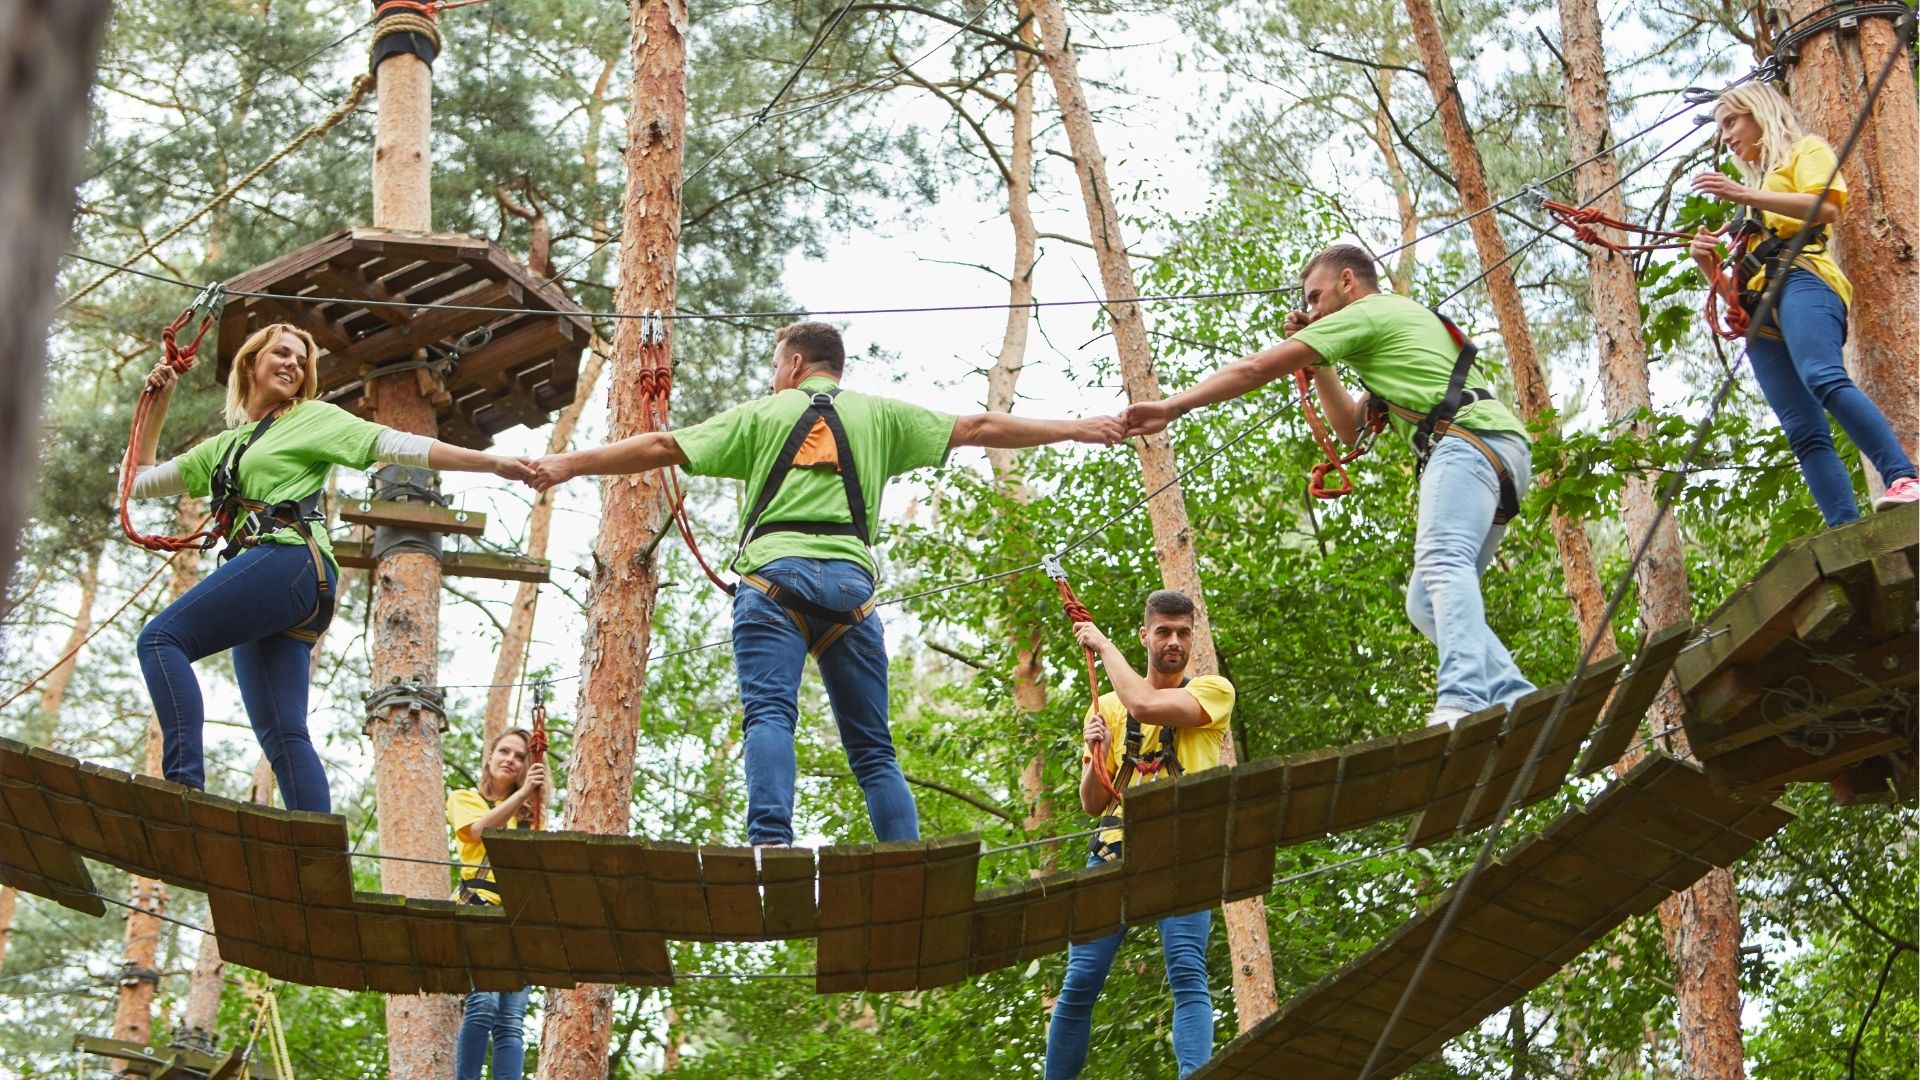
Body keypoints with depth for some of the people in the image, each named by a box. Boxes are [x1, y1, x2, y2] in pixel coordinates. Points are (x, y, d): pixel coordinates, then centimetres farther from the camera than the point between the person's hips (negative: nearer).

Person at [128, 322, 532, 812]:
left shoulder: (313, 418, 14)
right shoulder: (225, 446, 31)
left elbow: (397, 445, 4)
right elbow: (139, 481, 35)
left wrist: (494, 463, -5)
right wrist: (158, 404, 29)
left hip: (290, 561, -7)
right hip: (263, 596, 7)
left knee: (161, 639, -20)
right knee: (282, 735, -6)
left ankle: (186, 785, -33)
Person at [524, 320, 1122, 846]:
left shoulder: (761, 415, 16)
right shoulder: (878, 415, 21)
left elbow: (662, 447, 14)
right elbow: (978, 427, 21)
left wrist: (569, 464, 22)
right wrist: (1079, 428, 28)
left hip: (774, 575, -2)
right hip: (849, 581, 2)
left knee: (769, 715, -14)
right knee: (873, 746, 6)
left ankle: (770, 846, -35)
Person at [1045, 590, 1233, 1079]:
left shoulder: (1213, 690, 8)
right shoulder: (1107, 707, 19)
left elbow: (1146, 706, -13)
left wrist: (1104, 645, -1)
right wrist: (1095, 753, -2)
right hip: (1114, 851, 3)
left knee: (1187, 974, -19)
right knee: (1080, 981, -3)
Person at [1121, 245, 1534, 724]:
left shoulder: (1363, 314, 7)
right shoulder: (1403, 320, 37)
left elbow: (1257, 368, 4)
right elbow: (1351, 425, 40)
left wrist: (1172, 407, 8)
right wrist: (1317, 364, 32)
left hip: (1468, 438, -10)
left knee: (1441, 561, -29)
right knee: (1426, 602, 7)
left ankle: (1462, 699, -49)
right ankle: (1517, 702, -4)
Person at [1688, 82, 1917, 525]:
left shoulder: (1805, 151, 17)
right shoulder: (1754, 191, 39)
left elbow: (1827, 207, -6)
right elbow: (1736, 277, 34)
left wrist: (1744, 195, -12)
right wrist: (1707, 260, 12)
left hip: (1800, 277, -7)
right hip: (1759, 313, 7)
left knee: (1823, 378, -35)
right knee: (1804, 431, -13)